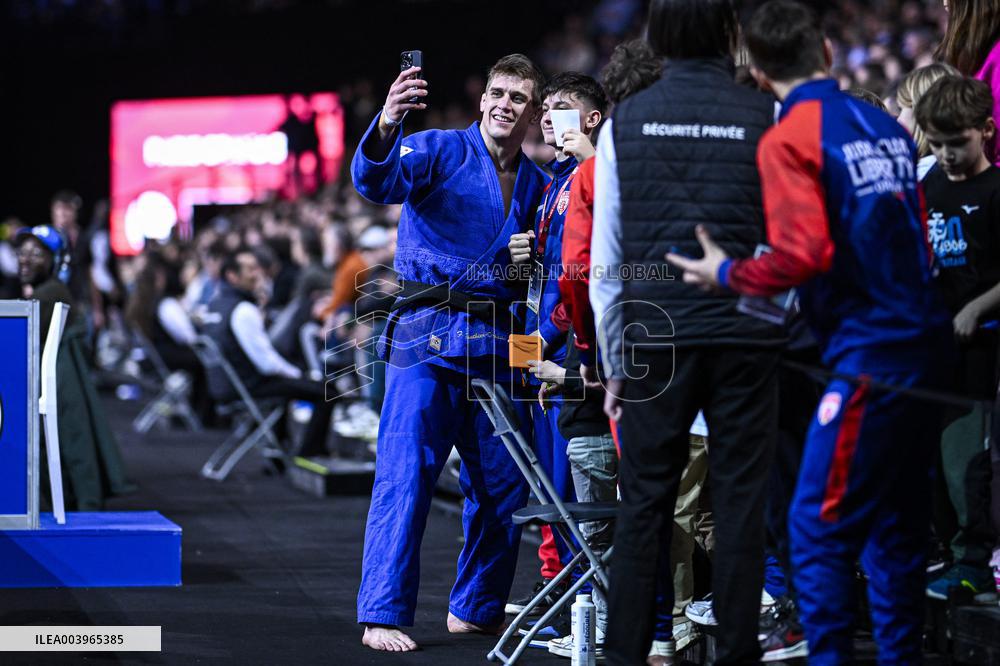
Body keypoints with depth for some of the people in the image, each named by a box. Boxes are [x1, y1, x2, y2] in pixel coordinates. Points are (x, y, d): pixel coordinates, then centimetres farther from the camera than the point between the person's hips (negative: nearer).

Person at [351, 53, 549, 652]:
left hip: (498, 346, 6)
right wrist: (385, 129, -41)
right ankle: (383, 616, -8)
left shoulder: (534, 183, 16)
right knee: (406, 476, -10)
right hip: (429, 336, -6)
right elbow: (378, 182, -21)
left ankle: (476, 608, 22)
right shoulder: (441, 150, -1)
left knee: (504, 484, 8)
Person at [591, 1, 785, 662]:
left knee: (643, 502, 6)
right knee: (740, 501, 4)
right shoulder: (766, 118, -1)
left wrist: (616, 364, 12)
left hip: (655, 336, 1)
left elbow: (605, 261, 6)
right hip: (746, 336, -1)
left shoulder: (625, 122, 5)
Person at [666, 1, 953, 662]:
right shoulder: (887, 126, 12)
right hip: (927, 342, 8)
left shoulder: (789, 140, -9)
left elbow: (803, 254, -19)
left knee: (819, 527, -3)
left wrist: (727, 274, -5)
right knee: (897, 521, 16)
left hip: (869, 352, -8)